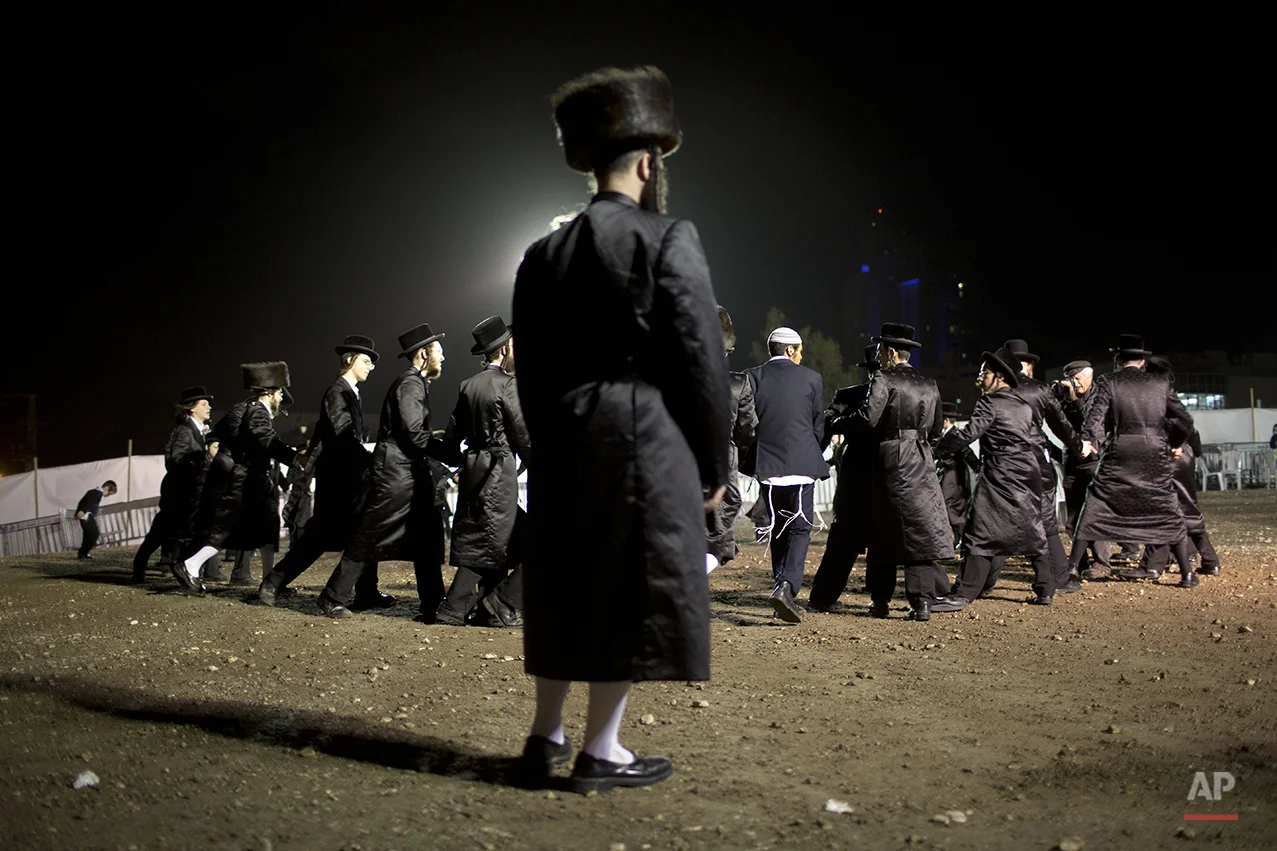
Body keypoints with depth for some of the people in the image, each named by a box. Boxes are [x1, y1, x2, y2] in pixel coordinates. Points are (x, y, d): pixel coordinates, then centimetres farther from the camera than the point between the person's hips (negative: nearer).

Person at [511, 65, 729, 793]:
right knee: (637, 591, 3)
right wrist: (715, 464, -2)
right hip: (646, 438, -6)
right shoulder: (669, 239, -8)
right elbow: (701, 361, -10)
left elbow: (531, 369, 12)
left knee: (569, 585, 15)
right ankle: (601, 753, 10)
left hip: (566, 442, 6)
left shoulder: (545, 255, 10)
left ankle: (546, 737, 23)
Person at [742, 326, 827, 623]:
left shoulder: (752, 376, 3)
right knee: (800, 529, 3)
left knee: (778, 529, 15)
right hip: (802, 465, -2)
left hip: (766, 465, 3)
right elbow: (819, 426, 5)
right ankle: (787, 587, -16)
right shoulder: (811, 378, 0)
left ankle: (781, 589, 16)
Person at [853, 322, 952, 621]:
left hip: (891, 462, -4)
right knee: (920, 532, 4)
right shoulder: (929, 385, 13)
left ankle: (880, 600, 14)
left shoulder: (883, 380, -5)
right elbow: (937, 430, 16)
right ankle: (921, 601, -2)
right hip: (923, 465, 4)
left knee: (883, 532, 7)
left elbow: (868, 419, -16)